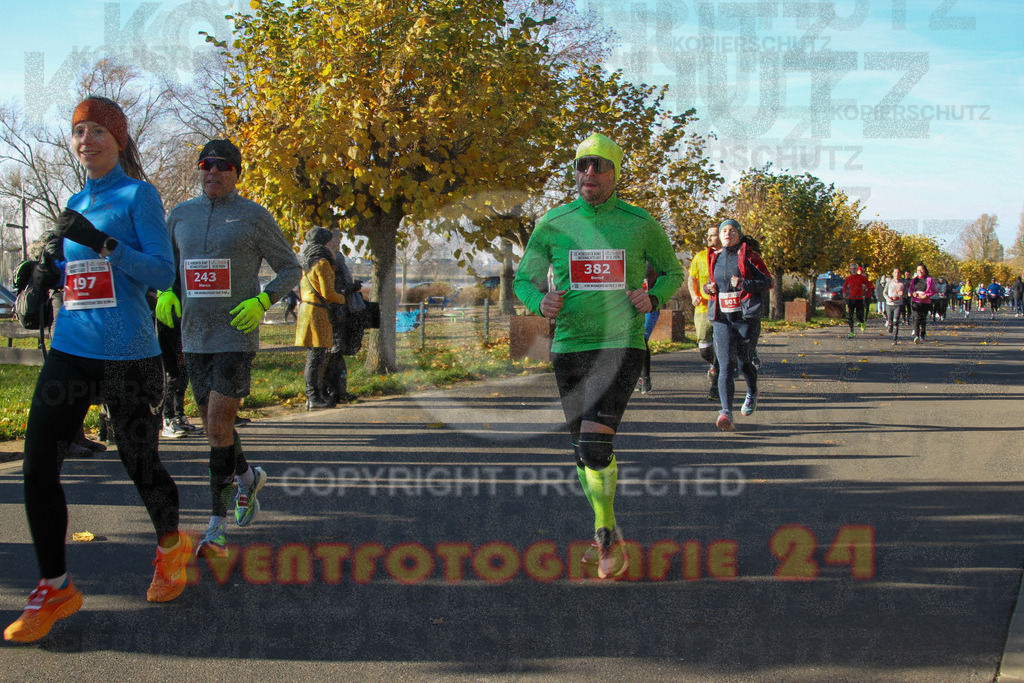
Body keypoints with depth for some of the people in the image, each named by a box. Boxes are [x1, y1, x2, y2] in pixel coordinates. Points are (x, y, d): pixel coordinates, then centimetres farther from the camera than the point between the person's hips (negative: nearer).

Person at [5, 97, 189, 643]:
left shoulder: (138, 195, -2)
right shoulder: (76, 204, 17)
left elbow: (161, 274, -11)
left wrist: (101, 242, -22)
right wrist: (48, 271, 6)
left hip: (126, 352, -6)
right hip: (70, 348, 6)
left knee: (139, 463, 4)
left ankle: (171, 546, 34)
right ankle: (54, 589, 7)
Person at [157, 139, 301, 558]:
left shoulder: (254, 217, -3)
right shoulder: (180, 215, 9)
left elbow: (291, 269, 2)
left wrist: (262, 301, -15)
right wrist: (165, 294, 0)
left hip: (237, 338, -5)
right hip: (194, 338, 5)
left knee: (218, 426, -13)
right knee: (214, 424, 14)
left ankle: (218, 527, -6)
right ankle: (247, 477, 42)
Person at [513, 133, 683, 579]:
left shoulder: (641, 224, 0)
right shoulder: (553, 224, 2)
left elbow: (673, 272, 14)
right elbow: (524, 280, 10)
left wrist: (652, 299, -7)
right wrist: (541, 303, -13)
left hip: (621, 347, -3)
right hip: (570, 348, 3)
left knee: (595, 442, -19)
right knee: (585, 449, 12)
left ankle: (607, 535, 0)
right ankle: (606, 536, 33)